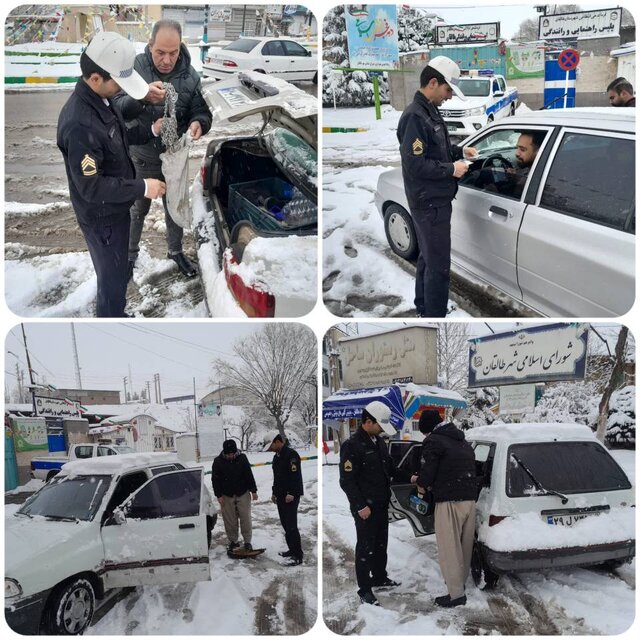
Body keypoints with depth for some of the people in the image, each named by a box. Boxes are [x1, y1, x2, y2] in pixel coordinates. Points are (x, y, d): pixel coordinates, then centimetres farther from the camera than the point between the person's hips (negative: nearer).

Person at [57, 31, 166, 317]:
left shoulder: (101, 99, -3)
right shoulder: (79, 124, -34)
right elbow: (90, 186, -29)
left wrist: (151, 130, 0)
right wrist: (142, 187, -25)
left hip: (115, 208, 9)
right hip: (101, 217, -9)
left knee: (116, 273, 27)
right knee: (112, 279, 9)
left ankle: (114, 315, 49)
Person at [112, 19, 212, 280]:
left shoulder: (189, 76, -11)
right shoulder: (135, 67, -18)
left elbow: (202, 112, -4)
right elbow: (117, 108, -25)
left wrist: (198, 123, -30)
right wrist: (142, 96, -46)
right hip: (141, 158, -2)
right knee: (138, 210, 18)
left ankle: (176, 251, 45)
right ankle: (131, 254, 41)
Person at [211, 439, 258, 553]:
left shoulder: (242, 458, -6)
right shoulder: (218, 461, -8)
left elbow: (249, 475, 0)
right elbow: (215, 479, -3)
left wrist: (253, 491, -1)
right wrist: (219, 495, -7)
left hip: (243, 494, 0)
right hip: (227, 496, 0)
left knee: (246, 518, 2)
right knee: (230, 520, 4)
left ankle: (247, 541, 12)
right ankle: (233, 541, 19)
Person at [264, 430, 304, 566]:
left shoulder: (291, 454, -16)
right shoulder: (277, 456, 15)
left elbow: (295, 475, -22)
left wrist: (291, 494, -25)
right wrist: (274, 492, 22)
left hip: (290, 497, -10)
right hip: (281, 496, 10)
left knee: (291, 525, -10)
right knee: (285, 524, 14)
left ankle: (298, 556, -7)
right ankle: (292, 549, 24)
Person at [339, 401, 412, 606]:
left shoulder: (379, 443, 10)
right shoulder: (352, 445, -18)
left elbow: (390, 469, 20)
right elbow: (347, 481, -19)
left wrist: (409, 478, 5)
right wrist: (360, 506, -20)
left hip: (381, 505, 8)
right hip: (365, 508, -8)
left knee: (381, 545, 20)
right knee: (365, 548, 0)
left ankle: (380, 578, 36)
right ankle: (364, 590, 10)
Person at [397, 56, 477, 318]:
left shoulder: (430, 112, 11)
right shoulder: (415, 116, -20)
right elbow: (415, 164, -24)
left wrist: (460, 151, 10)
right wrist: (451, 169, -16)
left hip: (434, 200, 10)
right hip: (430, 203, -10)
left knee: (428, 258, 21)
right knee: (439, 264, -5)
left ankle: (424, 307, 35)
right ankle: (434, 315, 3)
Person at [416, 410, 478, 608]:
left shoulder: (434, 441, -8)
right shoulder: (463, 441, 19)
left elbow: (428, 469, -12)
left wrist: (422, 486, 10)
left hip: (450, 501, -8)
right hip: (470, 498, 9)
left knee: (449, 548, -2)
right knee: (464, 545, 18)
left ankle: (456, 593, 1)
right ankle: (459, 581, 31)